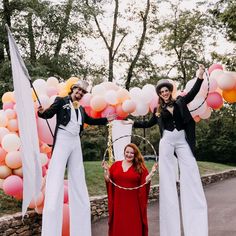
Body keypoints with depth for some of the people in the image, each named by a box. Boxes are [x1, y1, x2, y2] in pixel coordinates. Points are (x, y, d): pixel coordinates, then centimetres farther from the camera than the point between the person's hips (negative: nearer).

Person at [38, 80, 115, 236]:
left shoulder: (81, 109, 18)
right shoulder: (61, 101, 1)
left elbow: (90, 120, 32)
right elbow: (49, 114, -9)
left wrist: (106, 120, 32)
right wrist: (42, 112, -30)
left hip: (76, 142, 7)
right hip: (62, 140, -7)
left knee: (78, 179, 7)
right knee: (56, 178, -11)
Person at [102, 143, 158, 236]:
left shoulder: (140, 167, 2)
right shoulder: (116, 165, 6)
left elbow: (145, 181, -3)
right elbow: (108, 180, 7)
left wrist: (152, 172, -14)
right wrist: (106, 170, -6)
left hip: (133, 202, -2)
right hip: (118, 202, 2)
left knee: (133, 225, 4)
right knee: (118, 225, 9)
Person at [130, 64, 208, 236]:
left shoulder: (180, 102, 9)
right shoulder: (158, 110, 13)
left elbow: (193, 93, -3)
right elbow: (148, 124, 25)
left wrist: (200, 77, -15)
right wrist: (132, 123, 23)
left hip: (183, 141, -1)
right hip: (167, 142, 2)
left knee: (191, 178, -8)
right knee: (167, 180, -1)